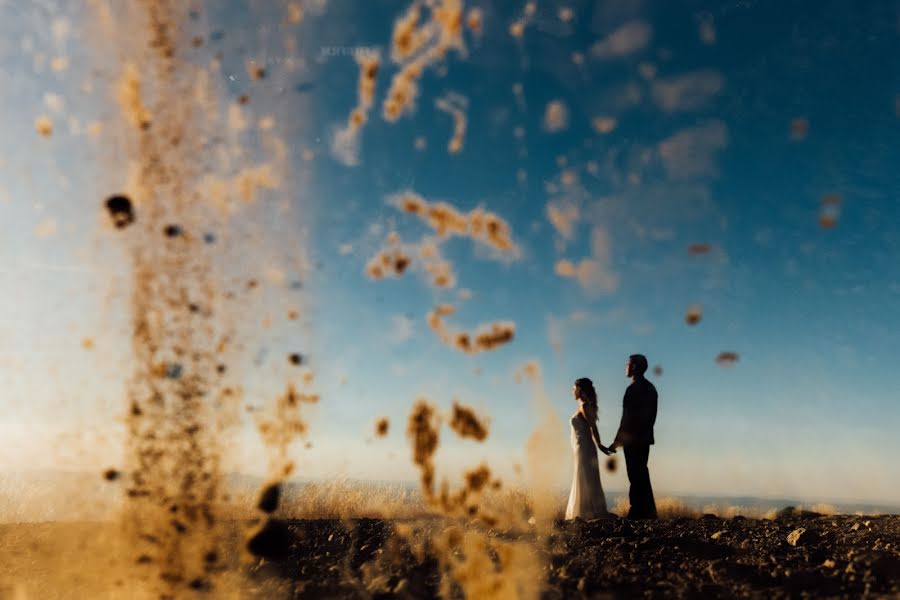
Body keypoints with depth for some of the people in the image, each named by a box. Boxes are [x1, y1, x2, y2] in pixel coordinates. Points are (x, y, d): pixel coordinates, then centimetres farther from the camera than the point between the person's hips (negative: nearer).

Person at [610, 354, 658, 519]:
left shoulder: (633, 388, -16)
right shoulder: (650, 387, 12)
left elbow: (627, 417, -19)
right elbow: (651, 415, 16)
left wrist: (617, 440, -15)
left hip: (633, 438, -9)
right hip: (645, 437, 9)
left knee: (636, 477, -4)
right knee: (641, 476, 16)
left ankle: (638, 513, -1)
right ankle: (648, 512, 21)